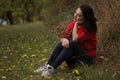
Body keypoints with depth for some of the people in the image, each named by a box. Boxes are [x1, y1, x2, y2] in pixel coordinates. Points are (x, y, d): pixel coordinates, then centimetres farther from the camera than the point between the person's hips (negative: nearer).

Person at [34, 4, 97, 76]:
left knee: (72, 43, -30)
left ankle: (52, 68, -36)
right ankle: (48, 65, -24)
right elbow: (63, 37, -2)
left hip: (87, 57, -6)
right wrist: (64, 40, -26)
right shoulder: (72, 24, 1)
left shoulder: (89, 29, -17)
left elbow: (75, 39, -27)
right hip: (74, 54, 6)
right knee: (63, 43, -20)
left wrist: (76, 24, -17)